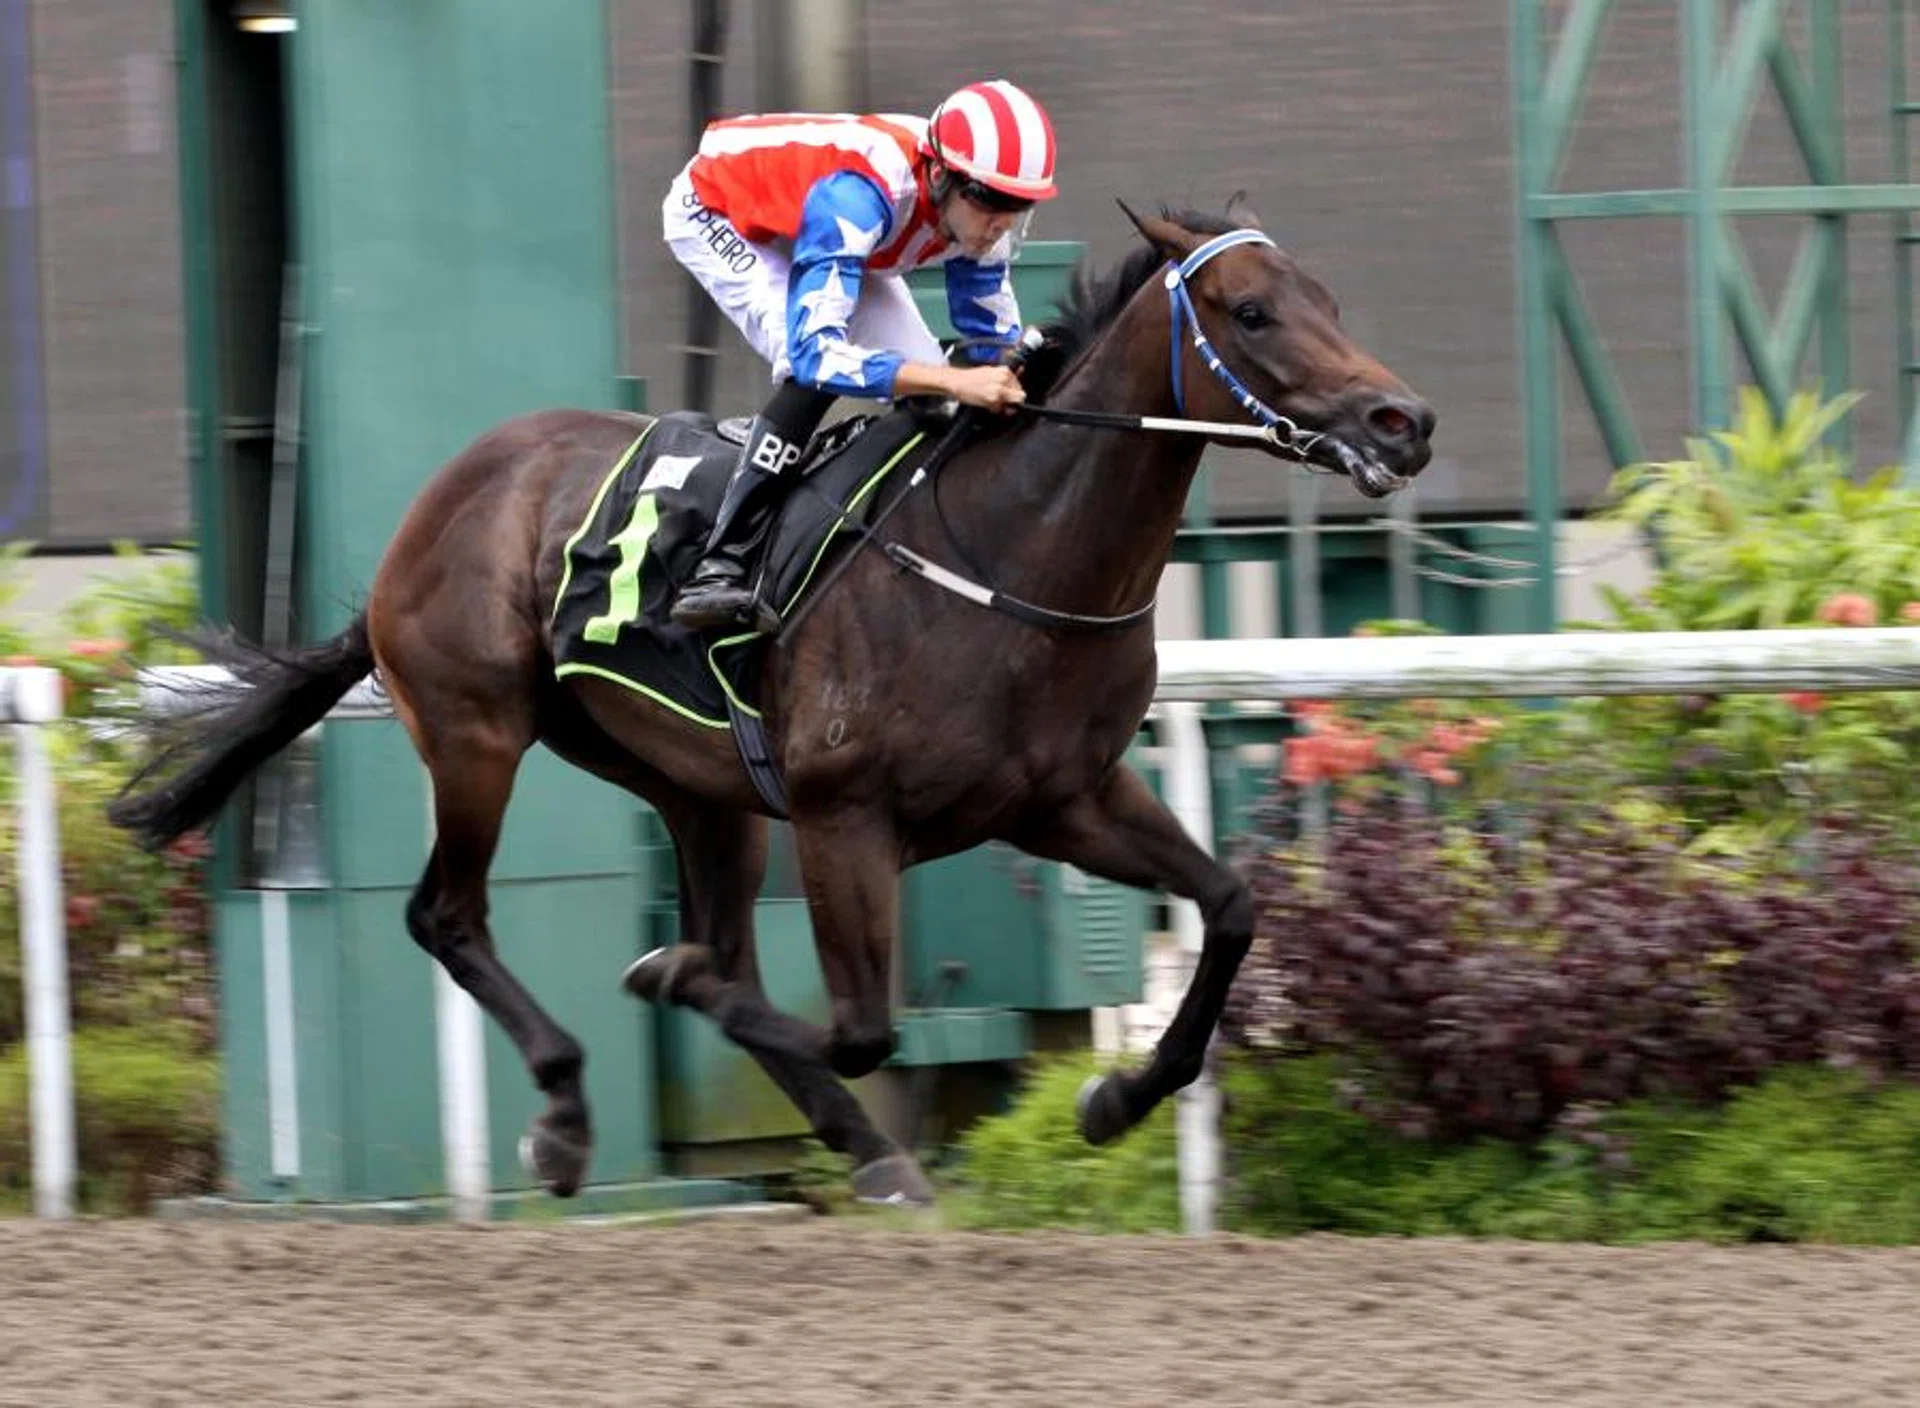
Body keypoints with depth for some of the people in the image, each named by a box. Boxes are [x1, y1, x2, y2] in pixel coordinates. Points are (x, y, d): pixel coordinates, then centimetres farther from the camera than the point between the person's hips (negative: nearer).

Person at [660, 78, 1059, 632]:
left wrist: (1023, 380, -31)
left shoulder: (980, 212, -22)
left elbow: (992, 339, -8)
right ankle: (717, 571, -31)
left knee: (925, 393, -7)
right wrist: (956, 382, -59)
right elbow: (815, 350, -51)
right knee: (814, 373, -30)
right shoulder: (859, 196, -45)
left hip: (805, 224, 7)